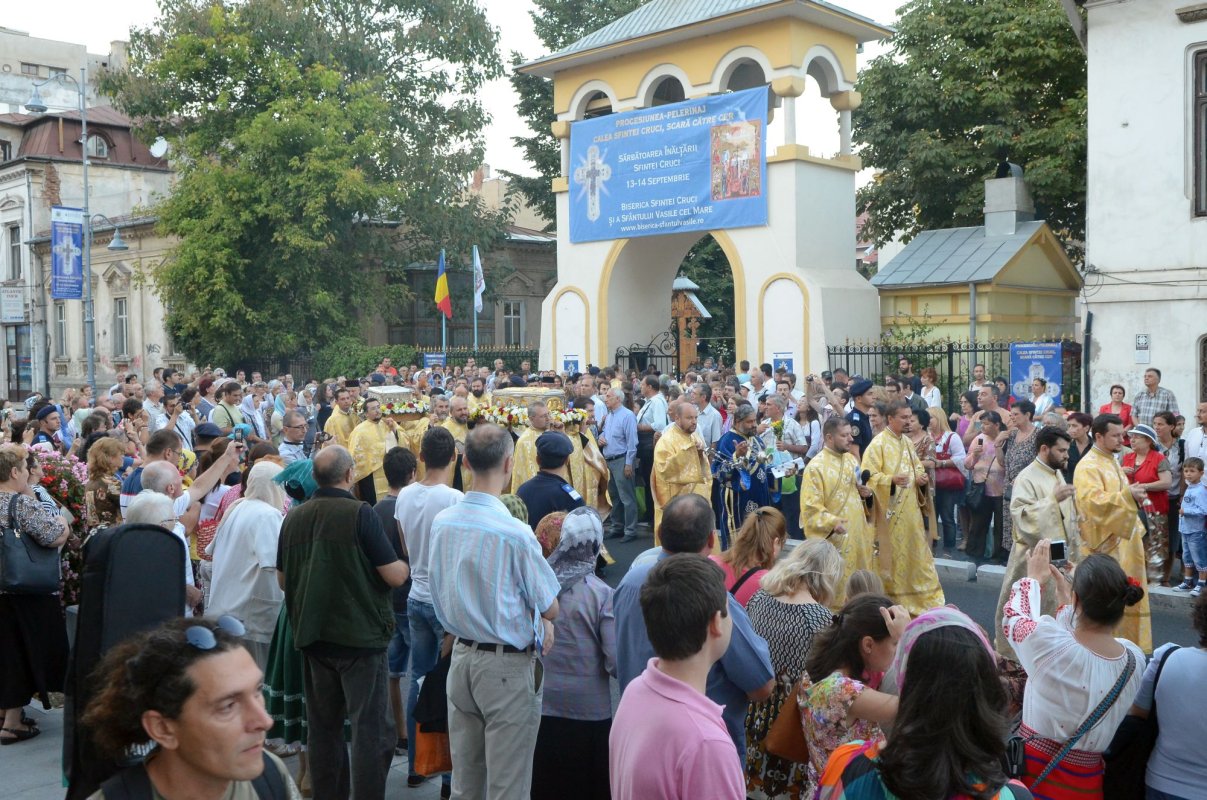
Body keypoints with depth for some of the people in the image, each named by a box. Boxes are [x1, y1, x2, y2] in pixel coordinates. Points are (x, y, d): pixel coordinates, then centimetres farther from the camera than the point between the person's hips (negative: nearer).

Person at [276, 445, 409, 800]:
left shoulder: (294, 517, 2)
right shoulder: (360, 514, -15)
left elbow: (283, 579, 12)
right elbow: (394, 576, -15)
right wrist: (406, 566, 6)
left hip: (312, 635, 6)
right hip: (360, 634, -5)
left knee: (323, 725, 15)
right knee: (370, 727, 1)